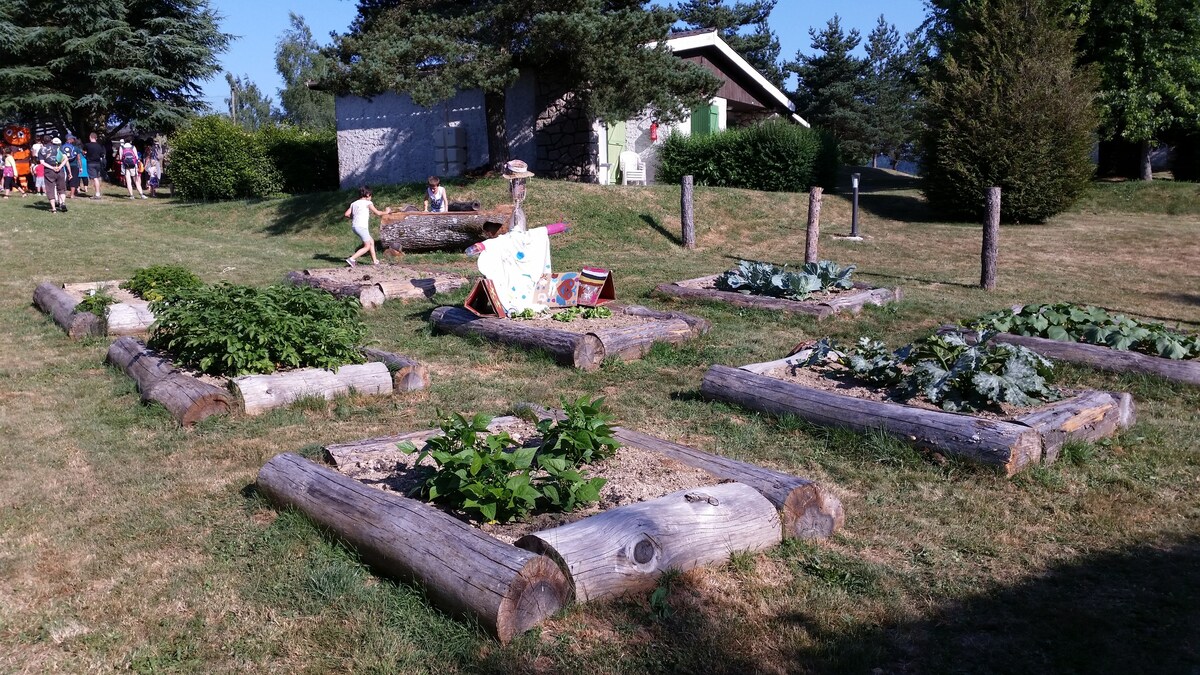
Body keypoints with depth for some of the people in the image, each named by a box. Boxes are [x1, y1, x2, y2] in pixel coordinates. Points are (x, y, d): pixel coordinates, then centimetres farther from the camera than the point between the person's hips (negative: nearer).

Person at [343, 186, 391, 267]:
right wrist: (386, 212, 17)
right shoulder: (368, 203, -2)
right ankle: (351, 259, -11)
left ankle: (374, 260, 24)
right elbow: (377, 213, 0)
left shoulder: (354, 203, 15)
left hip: (354, 226, 8)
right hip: (362, 227, -8)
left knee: (371, 242, 20)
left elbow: (347, 214, 8)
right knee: (367, 246, 0)